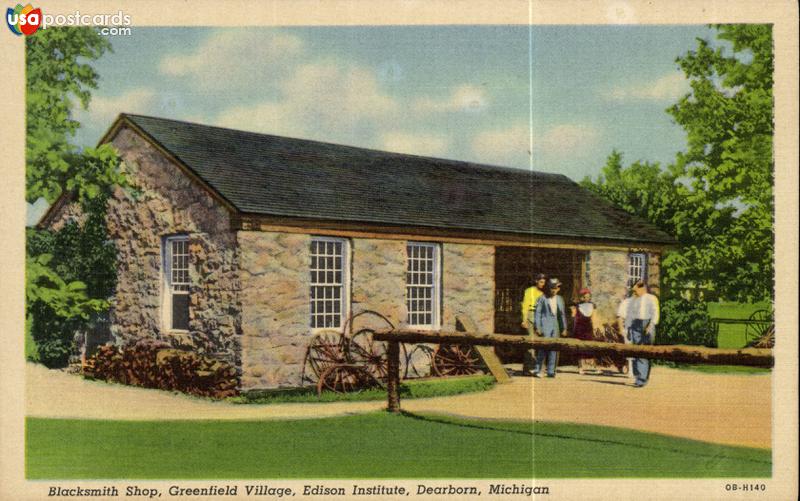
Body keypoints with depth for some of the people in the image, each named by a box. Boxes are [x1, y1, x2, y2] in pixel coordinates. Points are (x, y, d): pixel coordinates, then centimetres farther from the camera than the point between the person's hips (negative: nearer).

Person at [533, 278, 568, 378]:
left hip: (555, 326, 5)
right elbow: (537, 312, -3)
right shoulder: (542, 298, -2)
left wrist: (564, 328, 14)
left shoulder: (560, 299, 13)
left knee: (553, 348, 4)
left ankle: (551, 371, 9)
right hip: (545, 325, -5)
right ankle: (536, 370, -10)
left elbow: (562, 314, 18)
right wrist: (537, 327, -10)